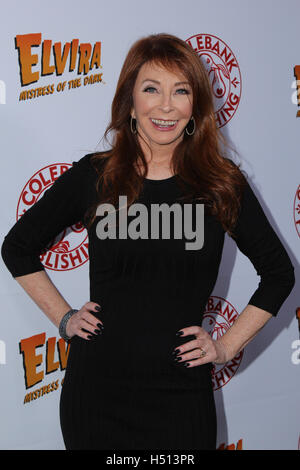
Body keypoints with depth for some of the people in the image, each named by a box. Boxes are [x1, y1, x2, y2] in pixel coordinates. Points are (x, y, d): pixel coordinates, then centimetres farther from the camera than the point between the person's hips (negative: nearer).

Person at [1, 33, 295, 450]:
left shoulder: (222, 182, -1)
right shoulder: (92, 177, -1)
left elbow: (279, 272, 9)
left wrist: (227, 346, 3)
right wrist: (63, 317, 5)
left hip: (182, 396, 0)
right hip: (96, 391, 0)